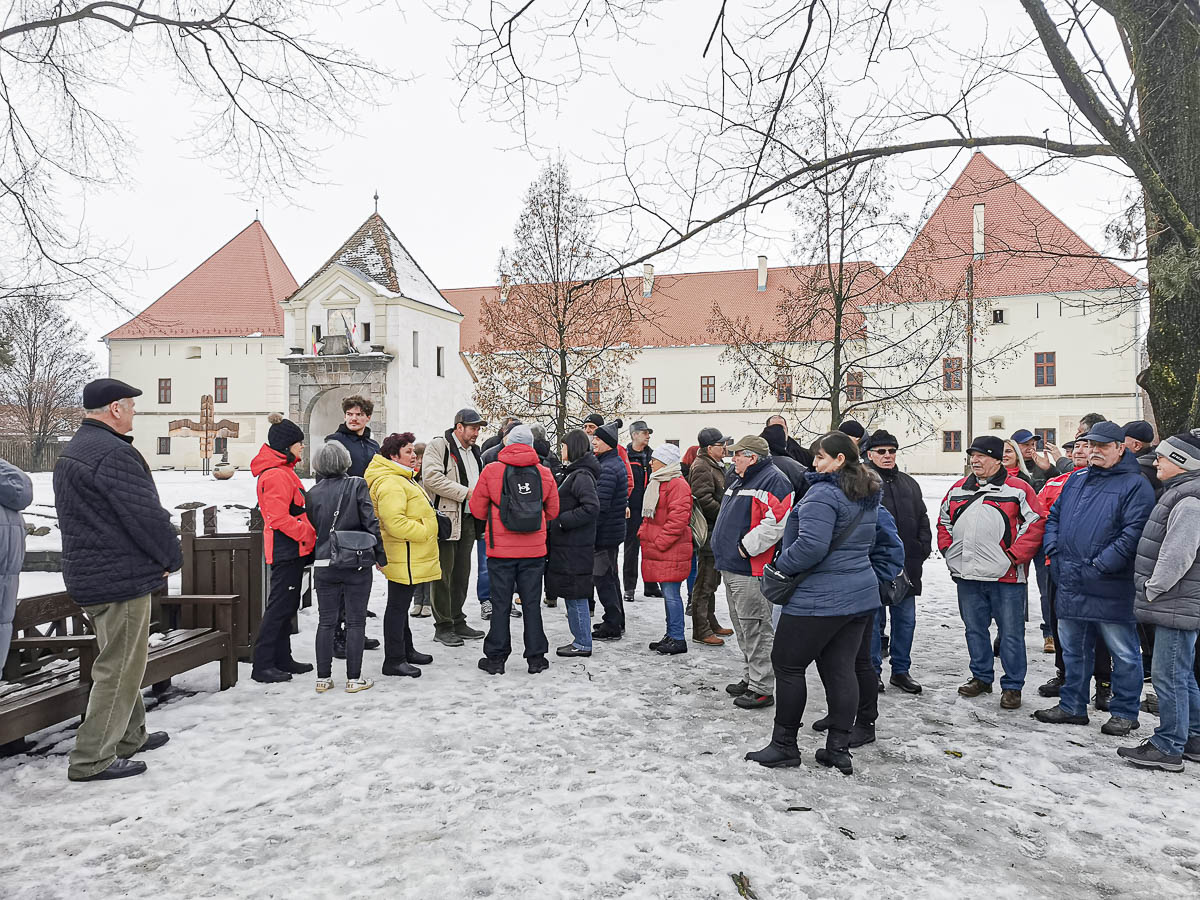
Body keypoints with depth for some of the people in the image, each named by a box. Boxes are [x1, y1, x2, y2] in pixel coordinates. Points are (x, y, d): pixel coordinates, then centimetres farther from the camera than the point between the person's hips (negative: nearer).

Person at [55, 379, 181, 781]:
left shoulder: (71, 453, 15)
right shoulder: (114, 453, -20)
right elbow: (145, 516, -22)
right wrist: (172, 557, -6)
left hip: (87, 574, 11)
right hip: (123, 577, -11)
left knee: (121, 661, 21)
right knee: (119, 667, -2)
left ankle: (130, 737, 33)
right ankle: (93, 759, 5)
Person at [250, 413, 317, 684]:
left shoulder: (284, 471, 17)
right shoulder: (276, 474, -17)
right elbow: (279, 518, -23)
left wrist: (307, 535, 16)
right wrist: (307, 535, -18)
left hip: (293, 548, 10)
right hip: (287, 549, -10)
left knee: (287, 605, 15)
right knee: (280, 605, -6)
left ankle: (282, 659, 24)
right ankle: (262, 665, 1)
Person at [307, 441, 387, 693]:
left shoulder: (313, 493, 2)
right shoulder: (357, 485, -7)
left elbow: (311, 529, 9)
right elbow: (371, 522, -9)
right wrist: (380, 555, -1)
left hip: (324, 565, 3)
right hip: (356, 563, -3)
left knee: (326, 622, 11)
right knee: (355, 621, 5)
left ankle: (323, 678, 16)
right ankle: (354, 679, 8)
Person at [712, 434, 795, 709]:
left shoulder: (773, 481, -13)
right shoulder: (738, 480, 18)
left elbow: (776, 523, -24)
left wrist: (746, 547, -21)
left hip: (751, 572, -10)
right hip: (731, 567, 10)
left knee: (755, 628, -4)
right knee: (742, 627, 17)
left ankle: (762, 688, 4)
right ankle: (751, 677, 29)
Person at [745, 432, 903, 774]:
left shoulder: (823, 494, -17)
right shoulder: (870, 499, 14)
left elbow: (811, 545, -27)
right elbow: (892, 543, 25)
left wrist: (780, 566, -14)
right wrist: (881, 577, 26)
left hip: (819, 599, -9)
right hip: (861, 596, 9)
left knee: (788, 665, 3)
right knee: (841, 669, 11)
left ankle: (784, 745, 12)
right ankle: (839, 750, 14)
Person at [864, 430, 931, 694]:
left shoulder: (909, 483, 15)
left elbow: (922, 519, 18)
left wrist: (923, 548, 6)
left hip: (907, 565, 6)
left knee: (906, 619, 12)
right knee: (874, 620, 3)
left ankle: (901, 670, 24)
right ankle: (872, 672, 14)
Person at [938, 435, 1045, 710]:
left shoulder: (1018, 489, -4)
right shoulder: (958, 489, 12)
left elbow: (1036, 524, -8)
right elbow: (944, 521, 22)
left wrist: (1013, 556, -14)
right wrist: (948, 551, 9)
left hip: (1005, 576, -5)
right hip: (967, 576, 5)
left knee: (1011, 633, 3)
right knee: (974, 629, 15)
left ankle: (1012, 686, 15)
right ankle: (981, 677, 30)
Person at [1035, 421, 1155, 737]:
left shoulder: (1135, 485, -8)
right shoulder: (1076, 480, 13)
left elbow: (1134, 531, -17)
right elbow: (1054, 517, 20)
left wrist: (1100, 566, -19)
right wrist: (1054, 551, 4)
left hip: (1110, 589, -6)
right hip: (1070, 585, 7)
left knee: (1124, 653, 7)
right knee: (1073, 650, 16)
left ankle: (1125, 713, 21)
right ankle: (1072, 706, 28)